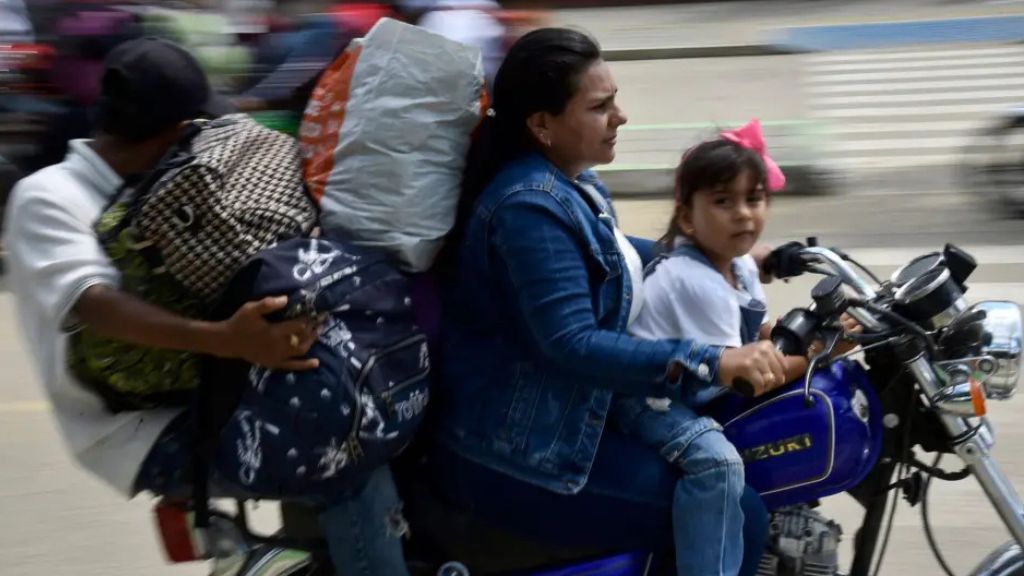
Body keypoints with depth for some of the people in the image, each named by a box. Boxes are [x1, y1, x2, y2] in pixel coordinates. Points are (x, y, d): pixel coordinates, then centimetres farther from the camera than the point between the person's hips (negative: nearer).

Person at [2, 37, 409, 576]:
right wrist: (224, 340, -45)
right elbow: (94, 305, -30)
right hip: (142, 432, -9)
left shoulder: (146, 194, 15)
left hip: (198, 393, 9)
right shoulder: (47, 197, -12)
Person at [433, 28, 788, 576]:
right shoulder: (531, 207, -24)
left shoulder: (569, 181, 8)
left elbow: (610, 256, 28)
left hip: (555, 420, 11)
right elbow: (572, 344, -32)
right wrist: (711, 363, -37)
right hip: (517, 457, -11)